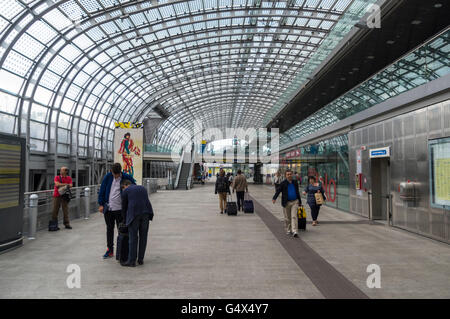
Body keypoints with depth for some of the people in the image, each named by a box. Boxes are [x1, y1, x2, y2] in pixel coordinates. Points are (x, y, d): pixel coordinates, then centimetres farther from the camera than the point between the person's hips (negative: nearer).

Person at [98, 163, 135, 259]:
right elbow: (102, 191, 5)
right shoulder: (107, 177, -1)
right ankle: (110, 249, 25)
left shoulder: (126, 178, -7)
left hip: (120, 208, -3)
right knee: (109, 229, 13)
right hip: (108, 208, 3)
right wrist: (101, 204, 1)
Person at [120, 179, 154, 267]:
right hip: (145, 213, 4)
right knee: (143, 237, 12)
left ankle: (132, 261, 6)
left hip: (133, 214, -4)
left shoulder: (126, 191, 12)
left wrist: (125, 221, 31)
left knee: (133, 237, 2)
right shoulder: (143, 188, 26)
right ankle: (140, 259, 17)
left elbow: (124, 207, 16)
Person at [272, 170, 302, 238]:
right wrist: (274, 198, -26)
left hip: (294, 202, 1)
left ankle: (295, 231, -13)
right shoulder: (283, 183, -2)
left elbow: (297, 192, 17)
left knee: (294, 216, -9)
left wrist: (300, 202, 19)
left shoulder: (295, 182, 8)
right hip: (286, 203, -1)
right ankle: (288, 230, 24)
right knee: (287, 218, 8)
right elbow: (278, 191, -9)